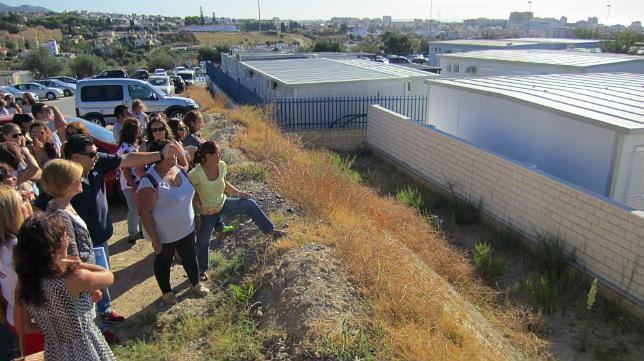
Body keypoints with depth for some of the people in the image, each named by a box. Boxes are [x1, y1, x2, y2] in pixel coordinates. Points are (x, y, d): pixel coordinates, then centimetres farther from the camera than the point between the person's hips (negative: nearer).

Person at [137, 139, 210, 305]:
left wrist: (194, 217, 15)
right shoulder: (150, 182, -28)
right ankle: (166, 291, 42)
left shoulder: (179, 170, -6)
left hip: (186, 229, 6)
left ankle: (196, 283, 48)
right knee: (163, 263, 19)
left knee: (190, 257, 24)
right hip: (165, 235, -6)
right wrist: (154, 240, -19)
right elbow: (145, 213, -23)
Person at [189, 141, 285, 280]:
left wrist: (238, 193, 0)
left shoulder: (222, 166, -14)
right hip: (207, 212, -5)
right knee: (203, 241, 10)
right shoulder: (196, 174, -33)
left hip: (223, 203, 5)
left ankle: (270, 230, 14)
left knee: (250, 204, -1)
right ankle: (202, 270, 34)